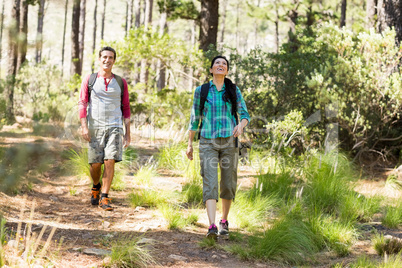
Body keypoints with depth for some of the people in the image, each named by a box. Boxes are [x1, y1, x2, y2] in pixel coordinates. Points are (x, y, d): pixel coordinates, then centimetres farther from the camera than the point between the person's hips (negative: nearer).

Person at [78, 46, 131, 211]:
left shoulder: (121, 83, 10)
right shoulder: (89, 80, 6)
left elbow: (126, 108, 12)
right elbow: (82, 103, 3)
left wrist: (128, 133, 7)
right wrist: (84, 126, -9)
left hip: (114, 127, 0)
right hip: (95, 128, 0)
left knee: (110, 162, -13)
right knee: (95, 163, 2)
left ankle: (104, 197, -7)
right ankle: (96, 187, 32)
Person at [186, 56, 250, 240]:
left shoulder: (233, 90, 6)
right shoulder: (201, 91, 5)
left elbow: (244, 115, 5)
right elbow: (194, 119, 11)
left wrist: (241, 125, -19)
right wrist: (189, 144, 10)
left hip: (229, 142, 1)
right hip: (208, 142, -1)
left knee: (228, 184, 5)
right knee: (210, 183, -16)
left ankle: (224, 221, 28)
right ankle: (212, 227, -26)